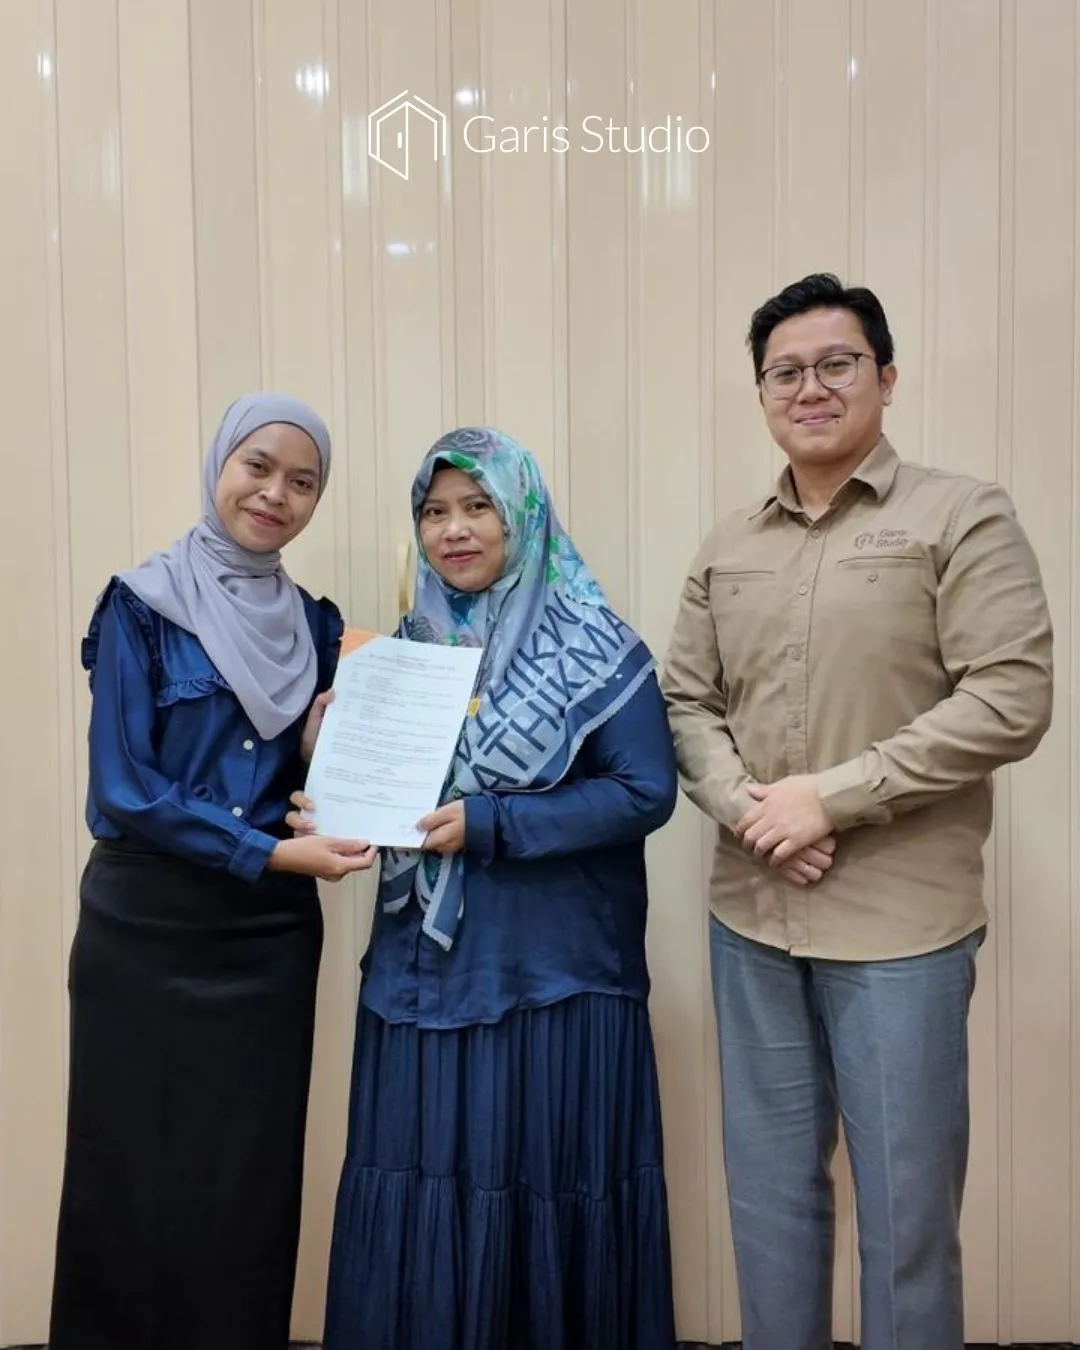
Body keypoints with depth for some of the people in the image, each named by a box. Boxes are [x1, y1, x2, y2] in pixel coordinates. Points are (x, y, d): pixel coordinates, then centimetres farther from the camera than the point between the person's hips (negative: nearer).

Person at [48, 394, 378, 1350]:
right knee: (136, 1172, 7)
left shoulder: (316, 623, 8)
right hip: (147, 930, -3)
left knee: (252, 1181, 11)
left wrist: (329, 737, -10)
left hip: (271, 935, 4)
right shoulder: (142, 605, -5)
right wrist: (270, 853, -18)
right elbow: (123, 788, -12)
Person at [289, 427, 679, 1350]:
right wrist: (335, 807, -7)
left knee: (548, 1189, 6)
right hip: (424, 970, 4)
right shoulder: (406, 646, 10)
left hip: (556, 972, -4)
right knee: (420, 1191, 10)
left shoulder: (594, 648, -5)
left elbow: (645, 791, -12)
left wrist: (490, 823, -19)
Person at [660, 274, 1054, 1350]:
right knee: (768, 1183, 18)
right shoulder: (728, 545, 9)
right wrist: (740, 805, -10)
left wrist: (830, 796, -16)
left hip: (900, 923, -4)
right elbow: (684, 700, 9)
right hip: (750, 916, 5)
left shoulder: (963, 516, -5)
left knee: (905, 1203, 10)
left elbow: (1010, 702, -13)